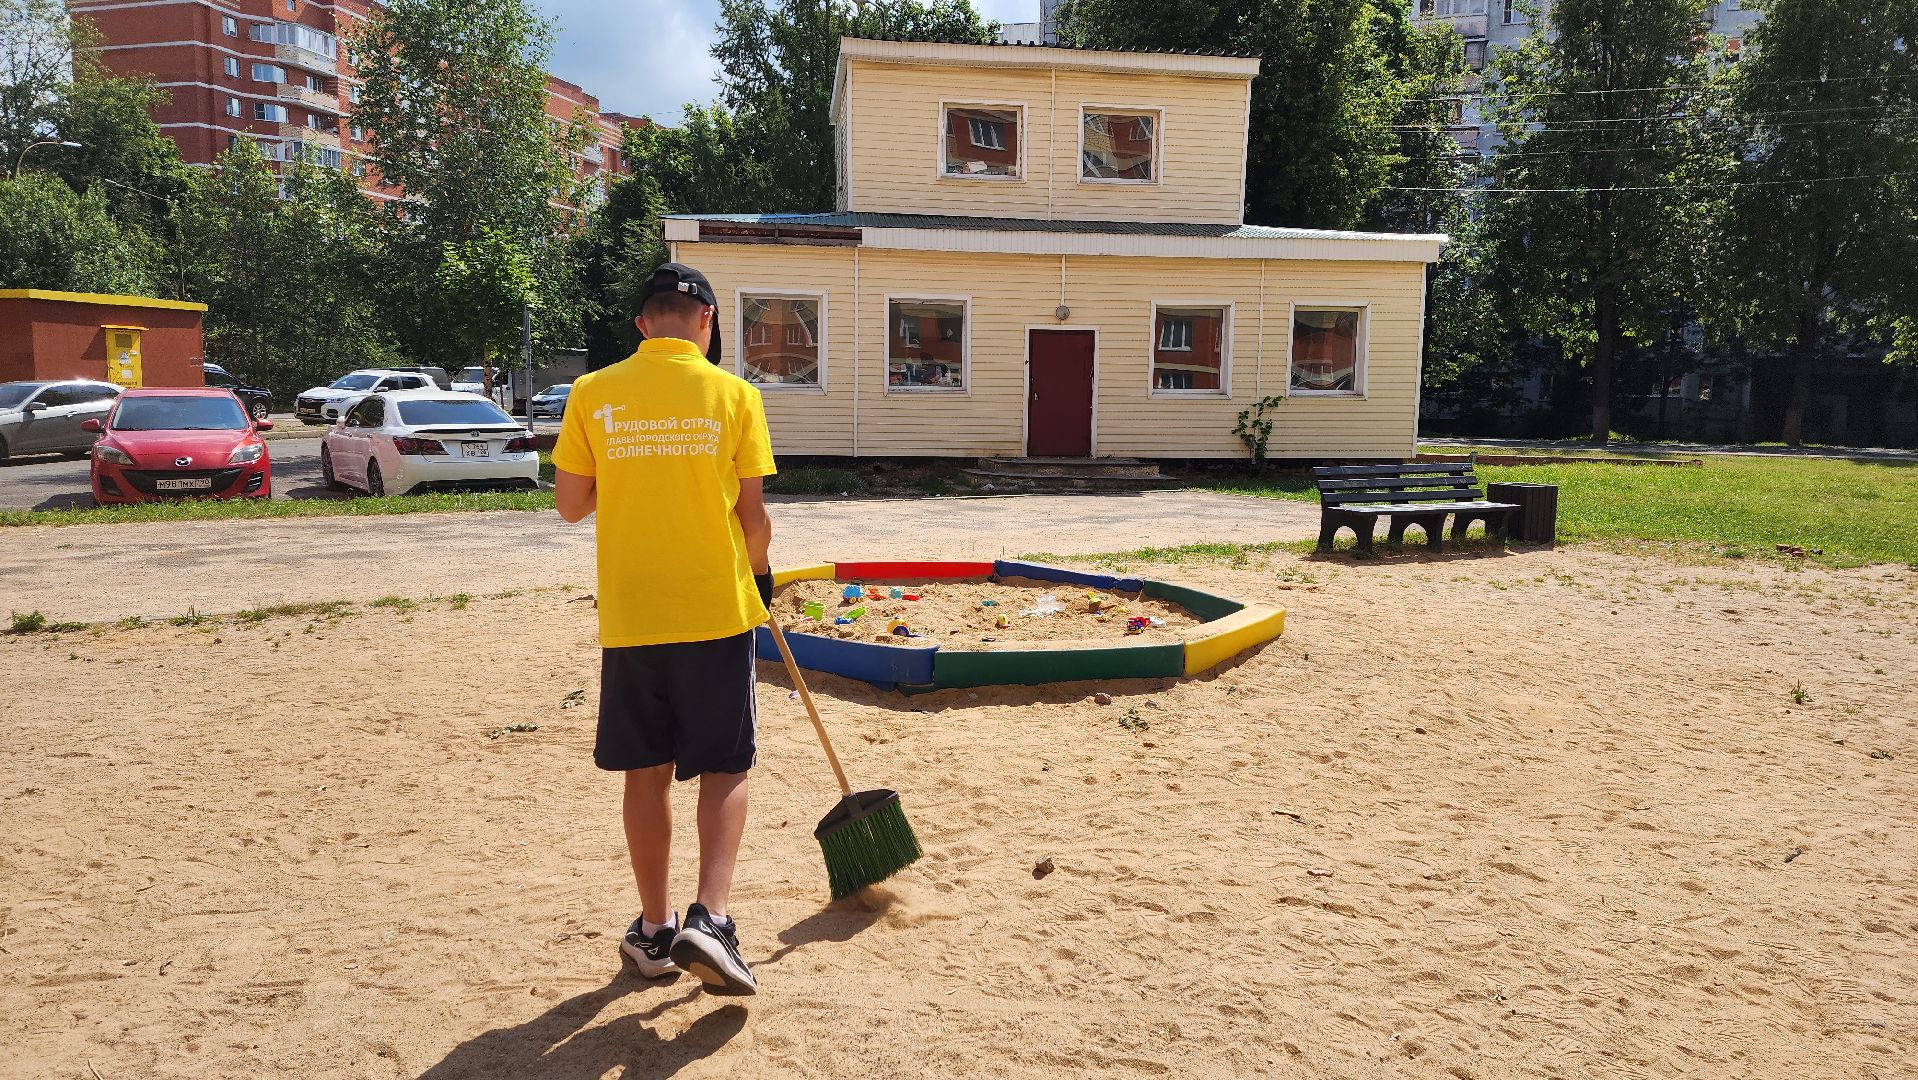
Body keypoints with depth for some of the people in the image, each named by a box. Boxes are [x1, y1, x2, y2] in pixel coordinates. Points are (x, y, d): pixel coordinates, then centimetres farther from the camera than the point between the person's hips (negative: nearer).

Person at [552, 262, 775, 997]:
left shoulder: (593, 395, -1)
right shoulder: (733, 394, -4)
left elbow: (570, 503, 4)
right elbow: (751, 513, -2)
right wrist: (760, 575, 16)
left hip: (629, 617, 2)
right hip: (716, 611, -2)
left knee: (647, 773, 14)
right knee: (724, 770, 9)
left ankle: (655, 929, 24)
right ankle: (708, 918, -5)